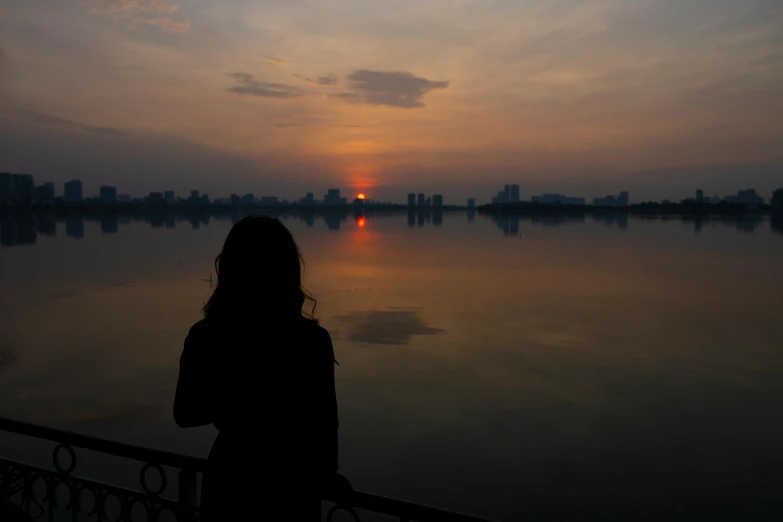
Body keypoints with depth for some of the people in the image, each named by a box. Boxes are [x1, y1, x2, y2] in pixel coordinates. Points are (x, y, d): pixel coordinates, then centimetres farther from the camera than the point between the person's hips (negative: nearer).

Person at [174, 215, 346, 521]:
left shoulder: (203, 337, -15)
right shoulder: (311, 340, -22)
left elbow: (186, 415, -1)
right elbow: (323, 423, -12)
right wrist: (328, 476, 6)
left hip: (228, 479, 2)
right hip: (289, 481, -2)